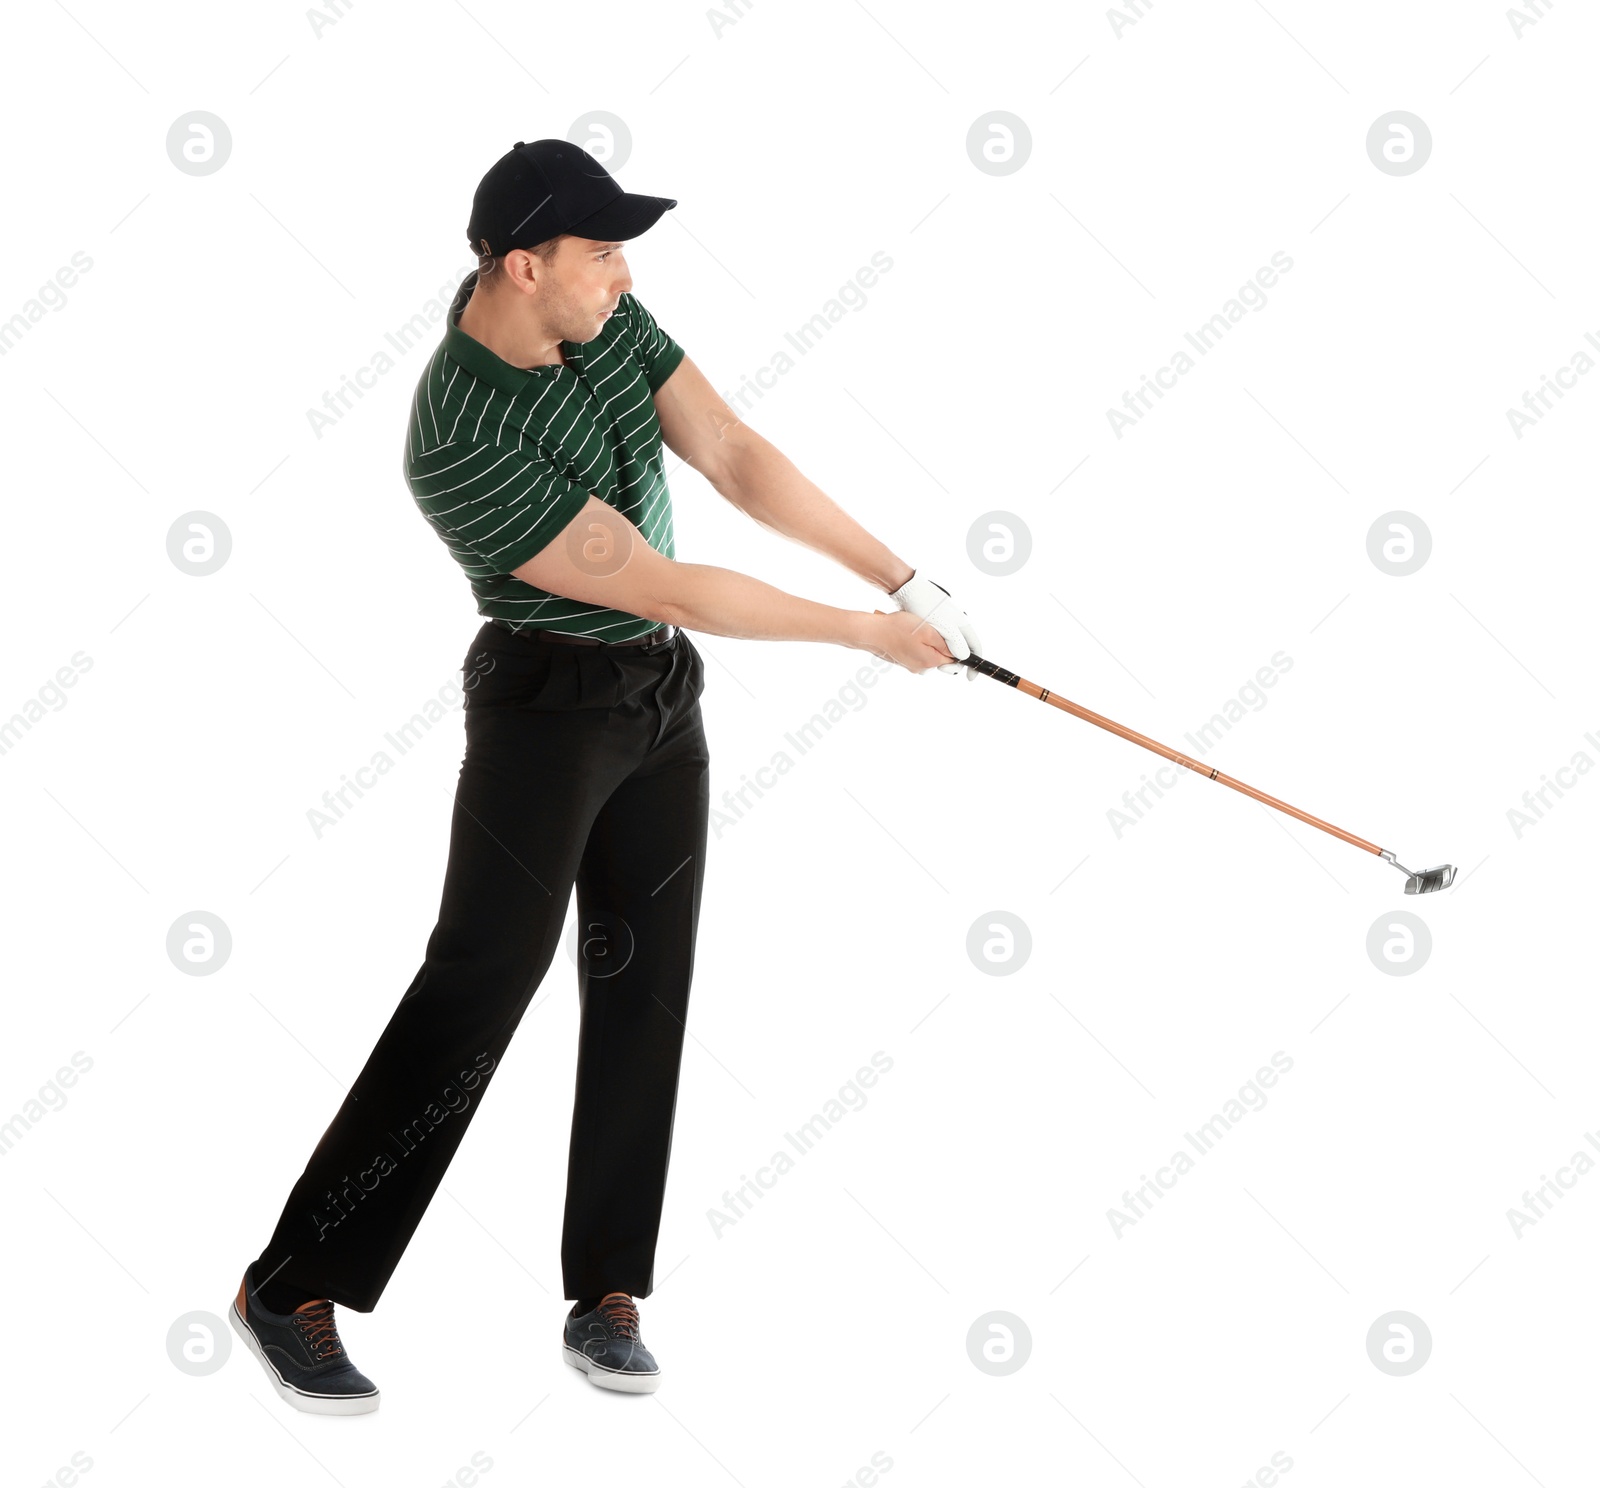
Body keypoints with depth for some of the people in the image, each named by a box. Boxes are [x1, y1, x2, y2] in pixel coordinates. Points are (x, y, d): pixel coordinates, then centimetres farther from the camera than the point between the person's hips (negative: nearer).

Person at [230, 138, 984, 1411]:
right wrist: (868, 633, -16)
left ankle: (607, 1296, 11)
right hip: (548, 705, -7)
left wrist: (903, 576, -9)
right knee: (479, 987, -10)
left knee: (646, 988, 5)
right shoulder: (462, 444, -26)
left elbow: (737, 459, -3)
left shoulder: (603, 318, -4)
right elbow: (670, 587, -23)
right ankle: (293, 1288, -2)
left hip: (663, 702, 7)